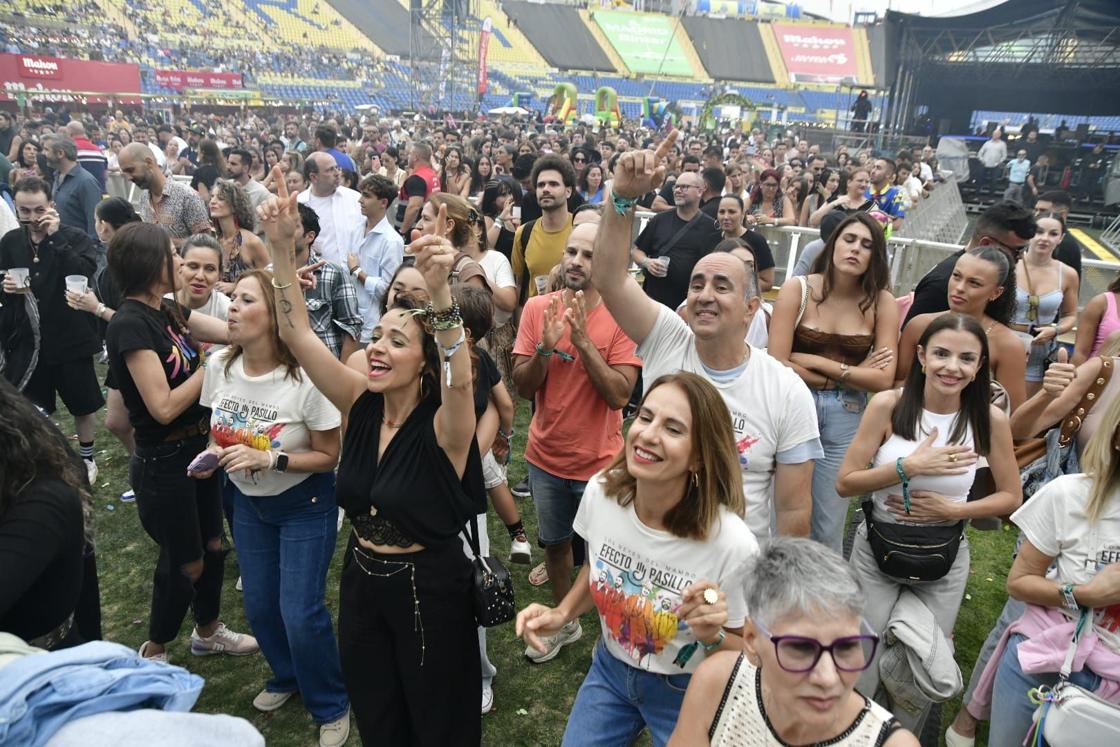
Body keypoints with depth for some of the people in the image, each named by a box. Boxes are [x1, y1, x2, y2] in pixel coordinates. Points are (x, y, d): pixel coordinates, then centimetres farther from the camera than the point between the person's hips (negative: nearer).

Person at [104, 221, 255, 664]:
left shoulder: (168, 311, 3)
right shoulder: (130, 325, -23)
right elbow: (164, 407, -26)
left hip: (197, 448, 8)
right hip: (163, 463, -8)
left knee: (212, 545, 21)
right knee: (185, 562, 10)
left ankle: (208, 631, 43)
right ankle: (153, 653, 33)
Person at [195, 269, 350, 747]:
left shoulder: (306, 379, -28)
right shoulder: (218, 366, -11)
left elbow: (328, 456, -18)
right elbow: (218, 430, 7)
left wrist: (267, 459, -30)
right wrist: (213, 453, -14)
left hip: (304, 506, -5)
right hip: (247, 502, 6)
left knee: (300, 613, -4)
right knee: (259, 606, 16)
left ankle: (331, 706, 22)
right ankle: (288, 677, 46)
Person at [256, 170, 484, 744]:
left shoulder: (443, 426, -23)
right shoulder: (362, 403, -8)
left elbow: (460, 380, -46)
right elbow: (297, 335, -12)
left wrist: (440, 291, -58)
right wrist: (281, 248, -24)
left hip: (427, 586, -5)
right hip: (361, 579, 5)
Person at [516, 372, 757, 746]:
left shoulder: (732, 545, -33)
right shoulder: (600, 491, -19)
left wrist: (713, 635, -34)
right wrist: (561, 613, -11)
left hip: (686, 692, -3)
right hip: (610, 669, 4)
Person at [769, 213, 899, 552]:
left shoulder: (882, 303, -1)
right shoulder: (798, 289, -7)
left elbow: (883, 380, -7)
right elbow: (776, 366, -14)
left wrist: (815, 361, -11)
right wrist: (852, 375, -9)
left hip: (846, 417, 2)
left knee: (829, 530, 10)